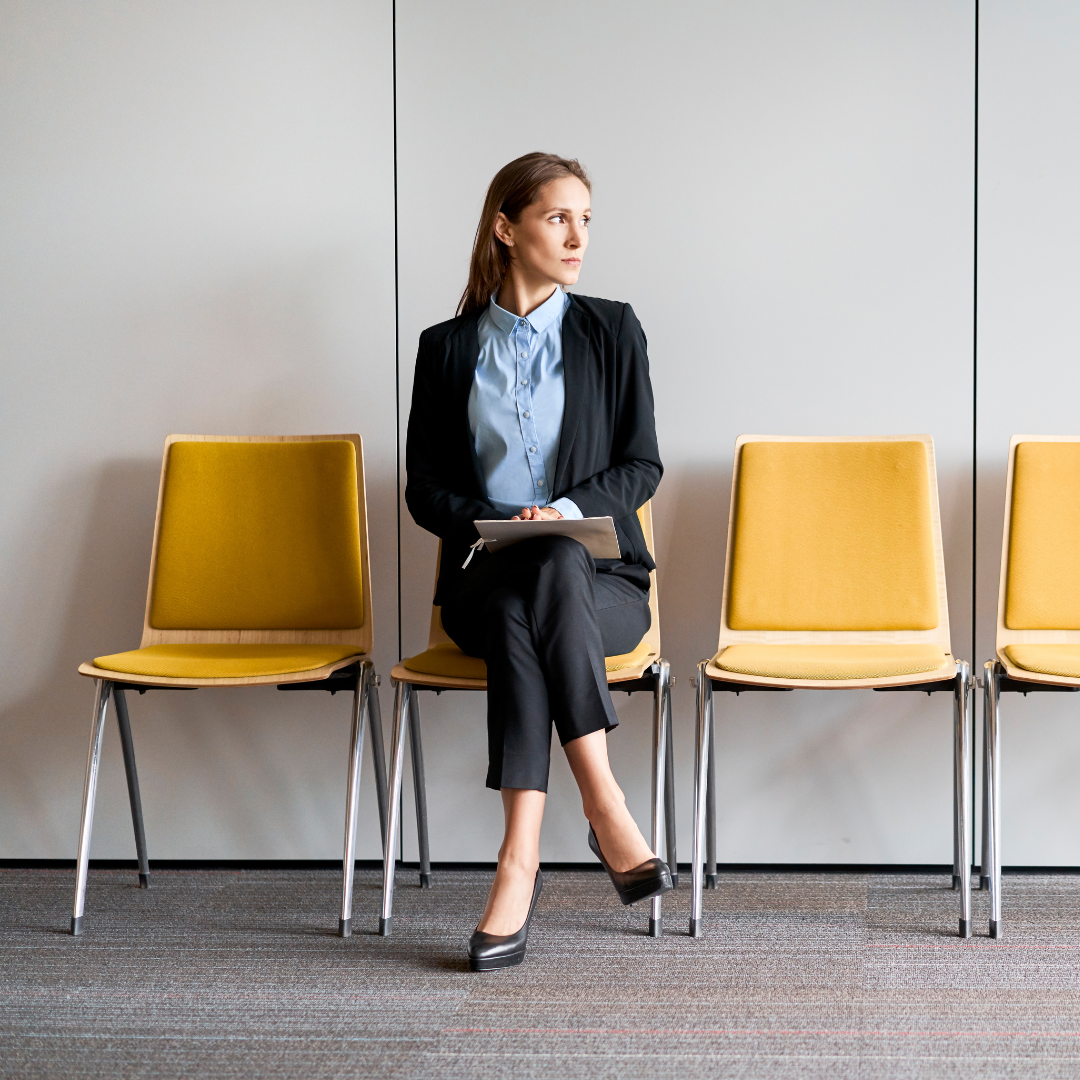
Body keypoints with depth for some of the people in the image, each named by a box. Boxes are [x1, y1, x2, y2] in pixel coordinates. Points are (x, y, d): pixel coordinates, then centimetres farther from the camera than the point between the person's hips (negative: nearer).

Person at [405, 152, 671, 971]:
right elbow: (425, 488, 10)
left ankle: (521, 859, -40)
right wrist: (492, 525, -11)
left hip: (599, 582, 0)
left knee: (554, 568, -37)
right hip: (485, 580, 0)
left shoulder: (611, 330, 10)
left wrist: (566, 512, -13)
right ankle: (606, 808, -37)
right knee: (517, 615, -36)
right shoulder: (447, 348, 11)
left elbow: (641, 466, 6)